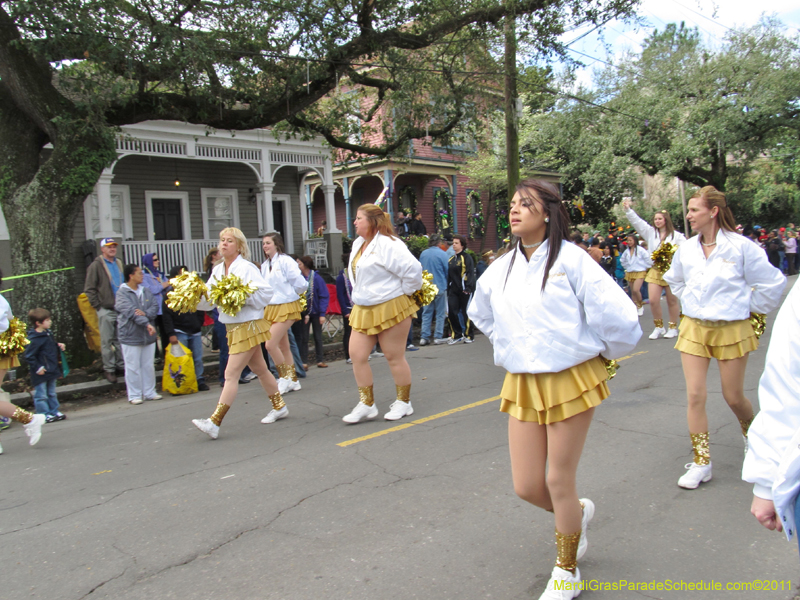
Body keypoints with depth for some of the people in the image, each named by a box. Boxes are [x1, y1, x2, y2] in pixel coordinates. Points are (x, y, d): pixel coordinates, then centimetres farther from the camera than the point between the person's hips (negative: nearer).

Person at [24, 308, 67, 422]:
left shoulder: (48, 334, 6)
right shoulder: (34, 339, -21)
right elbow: (28, 356, -21)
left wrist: (59, 346, 4)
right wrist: (37, 368, -19)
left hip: (51, 370, 9)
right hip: (41, 374, -9)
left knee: (51, 393, 18)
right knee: (41, 395, 3)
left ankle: (54, 412, 26)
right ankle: (44, 415, 9)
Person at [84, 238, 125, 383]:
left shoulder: (118, 264, 14)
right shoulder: (96, 266, -5)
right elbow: (89, 289, -6)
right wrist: (98, 305, -11)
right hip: (106, 310, -5)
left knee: (120, 339, 11)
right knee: (107, 341, 0)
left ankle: (121, 365, 20)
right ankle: (109, 369, 7)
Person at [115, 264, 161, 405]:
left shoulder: (145, 291, 11)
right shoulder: (122, 293, -8)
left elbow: (155, 306, 1)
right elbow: (131, 311, -20)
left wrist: (145, 313, -20)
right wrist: (147, 324, -28)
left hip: (148, 335, 6)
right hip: (131, 336, -6)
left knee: (149, 365, 11)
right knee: (133, 367, 1)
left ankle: (150, 392, 22)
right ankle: (134, 395, 11)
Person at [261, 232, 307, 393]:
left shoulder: (285, 261, -11)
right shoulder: (264, 265, 10)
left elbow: (301, 284, -12)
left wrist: (288, 294, 1)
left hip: (286, 307, -7)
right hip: (271, 308, 7)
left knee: (270, 344, -13)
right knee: (283, 346, 12)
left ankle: (285, 378, 2)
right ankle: (293, 380, 22)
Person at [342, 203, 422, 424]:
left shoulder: (388, 245, -18)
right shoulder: (358, 244, 11)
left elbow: (413, 269, -24)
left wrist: (404, 292, -11)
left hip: (391, 308, -8)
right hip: (363, 310, 8)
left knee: (394, 357, 3)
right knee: (356, 354, 2)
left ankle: (404, 402, 22)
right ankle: (366, 404, 14)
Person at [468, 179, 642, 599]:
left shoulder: (571, 260, -12)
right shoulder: (499, 270, 5)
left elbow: (619, 317, -13)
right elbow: (481, 314, 26)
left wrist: (599, 353, 3)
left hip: (570, 382, -5)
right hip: (522, 386, 5)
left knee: (559, 482, 5)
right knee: (525, 486, 7)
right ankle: (578, 512, 43)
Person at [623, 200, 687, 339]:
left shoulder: (676, 235, 1)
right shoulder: (651, 232, 9)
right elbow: (637, 222, 0)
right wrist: (628, 209, -11)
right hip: (655, 271, 3)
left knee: (672, 300, 6)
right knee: (653, 300, -5)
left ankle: (673, 327, 20)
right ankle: (659, 327, 13)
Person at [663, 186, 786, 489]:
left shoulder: (740, 246, -12)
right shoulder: (685, 249, 0)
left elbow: (772, 282, -2)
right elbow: (675, 280, 22)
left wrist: (747, 306, 3)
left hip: (732, 330, -3)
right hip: (694, 328, 3)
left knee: (733, 397, 8)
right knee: (695, 396, -3)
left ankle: (751, 432, 43)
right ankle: (701, 463, 8)